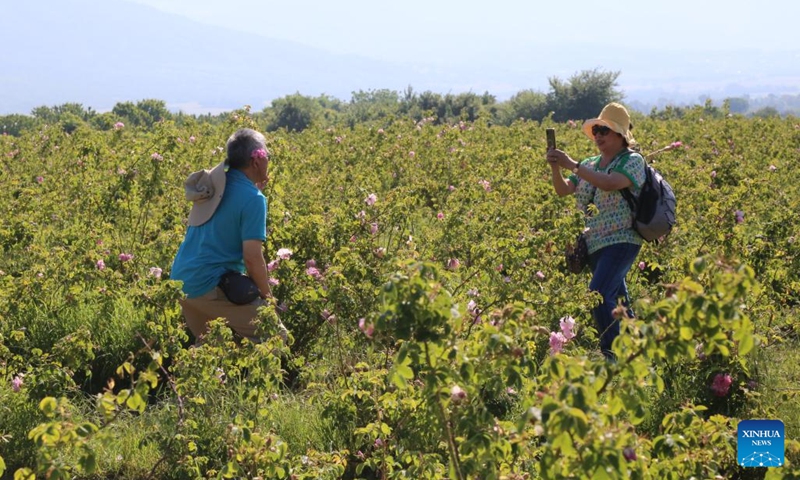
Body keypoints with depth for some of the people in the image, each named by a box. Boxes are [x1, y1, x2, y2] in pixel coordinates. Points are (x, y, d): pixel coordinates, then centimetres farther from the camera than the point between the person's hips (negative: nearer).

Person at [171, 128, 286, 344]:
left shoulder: (214, 184, 10)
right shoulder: (252, 198, -14)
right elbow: (252, 258, -16)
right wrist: (267, 294, 0)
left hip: (181, 281, 9)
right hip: (210, 288, -9)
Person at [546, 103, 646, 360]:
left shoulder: (632, 161, -7)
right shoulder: (591, 164, 13)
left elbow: (609, 183, -26)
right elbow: (563, 190, 4)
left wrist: (572, 165, -28)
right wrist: (556, 168, -15)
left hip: (621, 241, -8)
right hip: (595, 243, 8)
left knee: (599, 295, -22)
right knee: (615, 298, 15)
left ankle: (611, 353, -16)